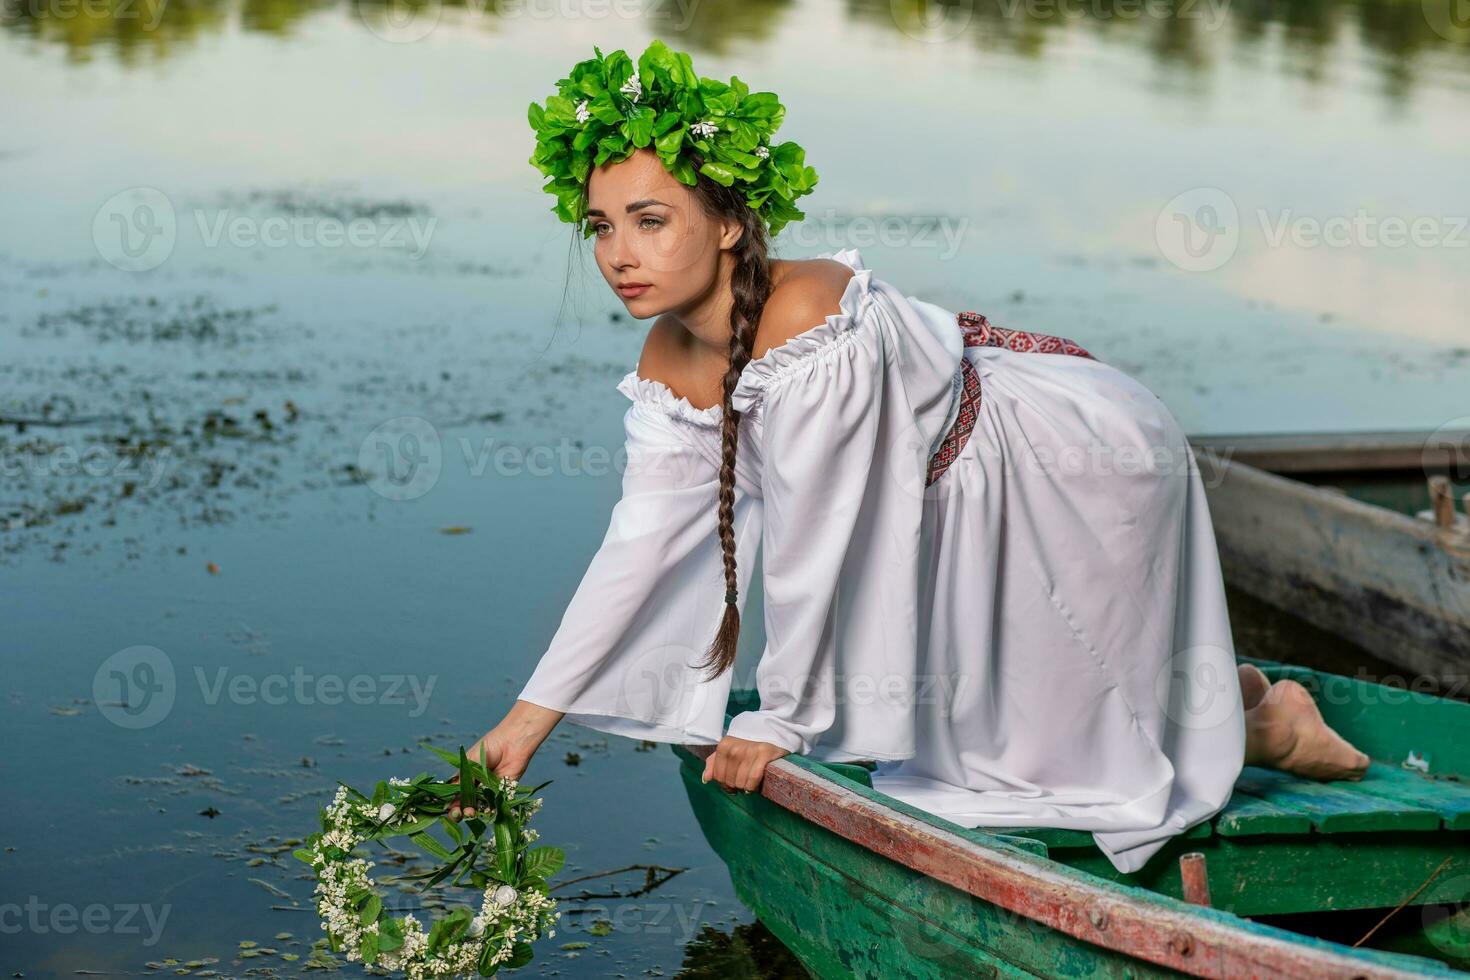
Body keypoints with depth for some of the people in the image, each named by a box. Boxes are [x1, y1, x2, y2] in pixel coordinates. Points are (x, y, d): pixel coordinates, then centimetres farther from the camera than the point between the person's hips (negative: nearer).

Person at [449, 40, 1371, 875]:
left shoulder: (811, 323, -39)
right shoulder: (670, 360, -12)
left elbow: (812, 548, -32)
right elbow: (640, 541, -7)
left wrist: (780, 723, -20)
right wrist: (531, 715, -8)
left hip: (1087, 462, -8)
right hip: (965, 497, 8)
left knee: (1056, 737, 8)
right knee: (956, 705, 24)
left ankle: (1270, 724, 35)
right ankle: (1221, 686, 44)